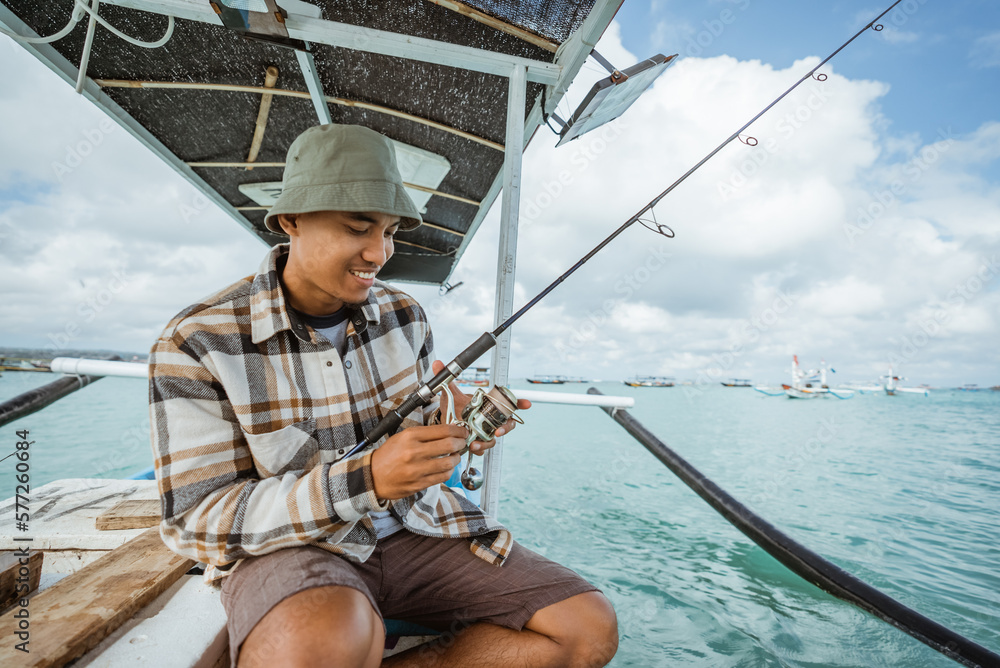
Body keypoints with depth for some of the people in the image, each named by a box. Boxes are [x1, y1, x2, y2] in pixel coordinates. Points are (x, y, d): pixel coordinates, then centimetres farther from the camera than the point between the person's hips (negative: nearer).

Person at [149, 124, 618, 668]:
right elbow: (198, 519, -13)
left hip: (413, 527, 5)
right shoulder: (196, 343, -11)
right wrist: (365, 479, -28)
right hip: (289, 546, -4)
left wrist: (456, 424, -13)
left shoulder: (404, 315, 2)